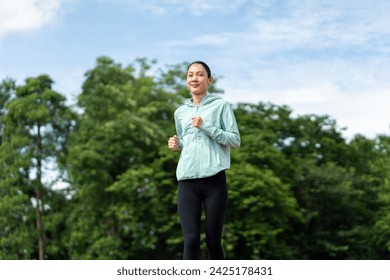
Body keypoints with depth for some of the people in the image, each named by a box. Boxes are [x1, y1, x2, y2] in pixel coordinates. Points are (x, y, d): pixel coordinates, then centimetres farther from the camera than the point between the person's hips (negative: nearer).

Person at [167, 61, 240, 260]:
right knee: (191, 240, -8)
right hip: (187, 181, 3)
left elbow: (235, 140, 0)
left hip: (214, 180, -3)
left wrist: (207, 127, -10)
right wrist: (176, 145, 7)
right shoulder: (180, 112, 18)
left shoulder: (220, 105, 5)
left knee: (213, 241, 3)